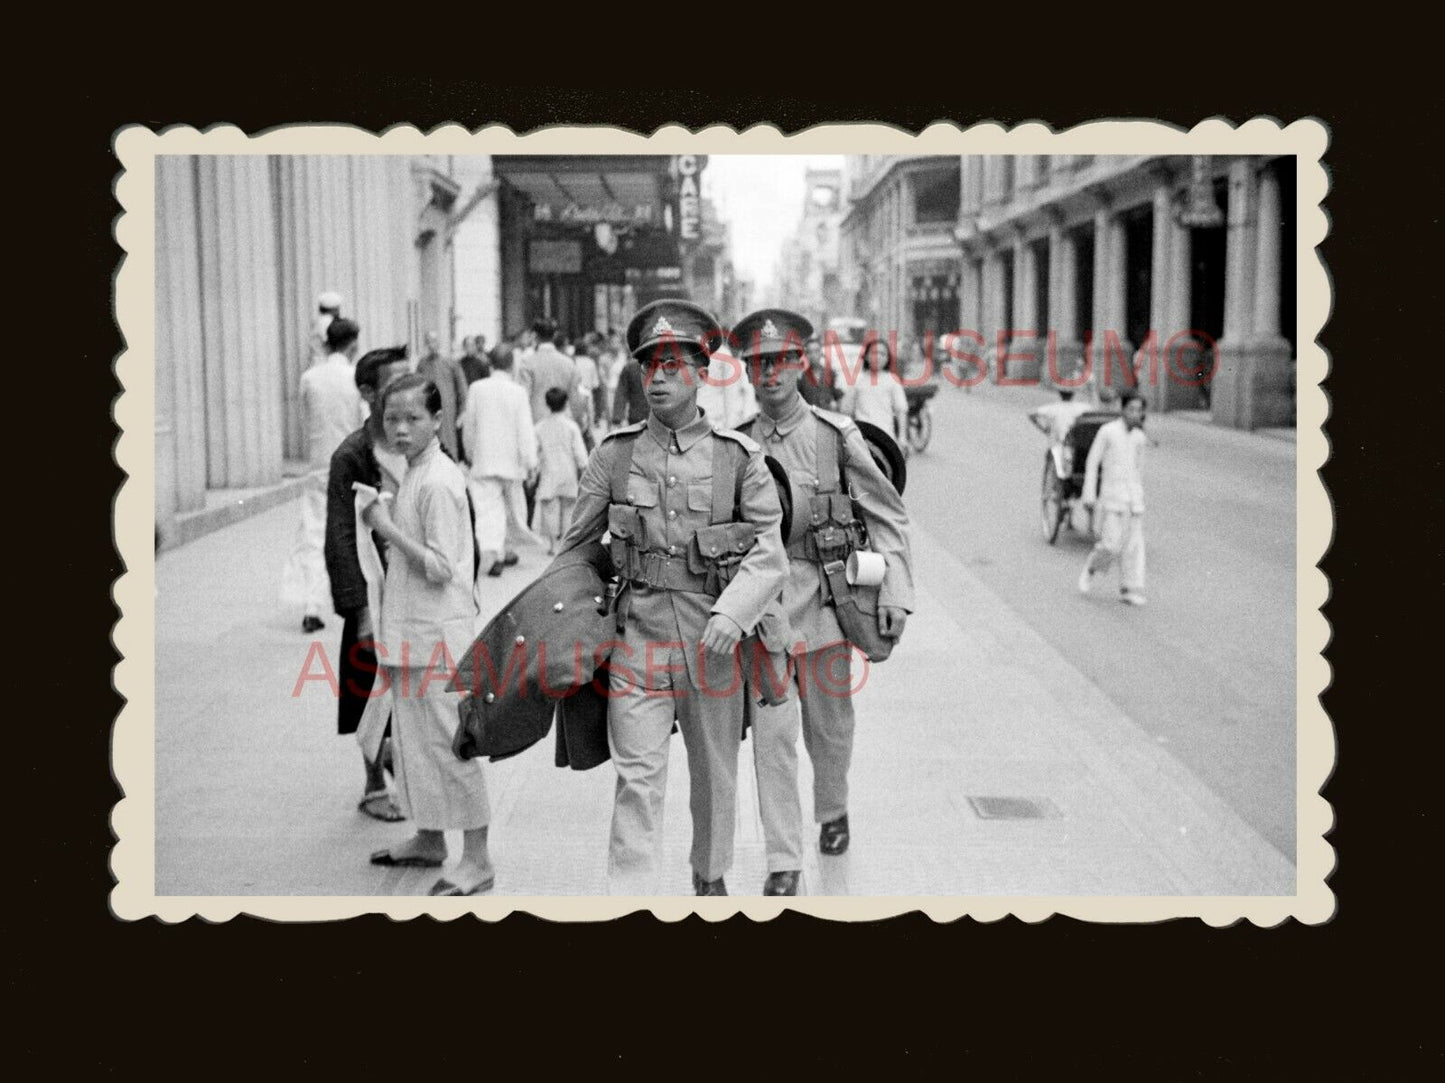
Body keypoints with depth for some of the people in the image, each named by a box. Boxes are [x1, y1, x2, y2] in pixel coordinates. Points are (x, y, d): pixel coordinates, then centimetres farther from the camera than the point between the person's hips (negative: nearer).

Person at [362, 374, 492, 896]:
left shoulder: (436, 483, -18)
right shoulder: (415, 474, 12)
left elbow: (439, 567, -20)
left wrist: (387, 527, -17)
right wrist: (387, 521, 7)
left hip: (436, 633, -10)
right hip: (410, 631, 10)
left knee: (448, 742, -5)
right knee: (414, 737, 18)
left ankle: (477, 858, 3)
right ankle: (429, 839, 31)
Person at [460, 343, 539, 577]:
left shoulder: (476, 389, -3)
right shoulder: (518, 392, -9)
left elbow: (468, 425, 5)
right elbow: (525, 430, -9)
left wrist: (470, 454, 19)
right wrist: (531, 461, -4)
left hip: (484, 461, 0)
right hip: (511, 461, 0)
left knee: (487, 508, -6)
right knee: (512, 505, 18)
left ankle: (491, 553, -24)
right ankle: (504, 551, 29)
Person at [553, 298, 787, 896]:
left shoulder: (740, 456, -1)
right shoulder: (615, 453, 2)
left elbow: (768, 551, -7)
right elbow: (576, 546, 8)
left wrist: (733, 612, -21)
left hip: (714, 629, 1)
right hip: (639, 628, -1)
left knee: (714, 770, 16)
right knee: (638, 775, -7)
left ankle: (710, 875, 39)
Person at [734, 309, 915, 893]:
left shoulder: (837, 435, -4)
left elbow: (887, 516, -2)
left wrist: (895, 592, -10)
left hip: (823, 599, 0)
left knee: (830, 724, 15)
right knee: (771, 732, -4)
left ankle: (832, 810, 43)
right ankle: (784, 860, 4)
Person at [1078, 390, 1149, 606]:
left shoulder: (1140, 437, 8)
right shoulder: (1107, 431, -7)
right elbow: (1092, 463, -4)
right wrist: (1089, 495, -7)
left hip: (1134, 497, 5)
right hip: (1112, 496, -5)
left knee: (1134, 544, 0)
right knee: (1111, 546, -10)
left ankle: (1130, 590, 4)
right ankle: (1092, 567, 19)